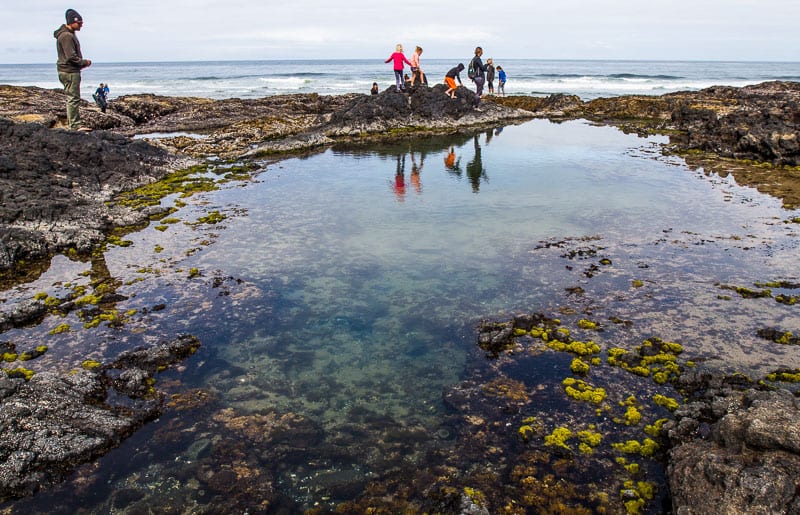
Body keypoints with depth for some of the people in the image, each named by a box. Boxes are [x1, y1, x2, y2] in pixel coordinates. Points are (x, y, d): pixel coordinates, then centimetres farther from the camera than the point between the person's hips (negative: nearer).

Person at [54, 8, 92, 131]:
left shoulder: (70, 34, 17)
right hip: (69, 71, -11)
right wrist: (85, 62, -9)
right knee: (74, 98, -10)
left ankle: (72, 121, 23)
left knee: (72, 98, 15)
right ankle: (75, 125, -8)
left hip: (72, 71, 11)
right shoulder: (66, 36, -17)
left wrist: (83, 63, 10)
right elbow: (71, 57, -21)